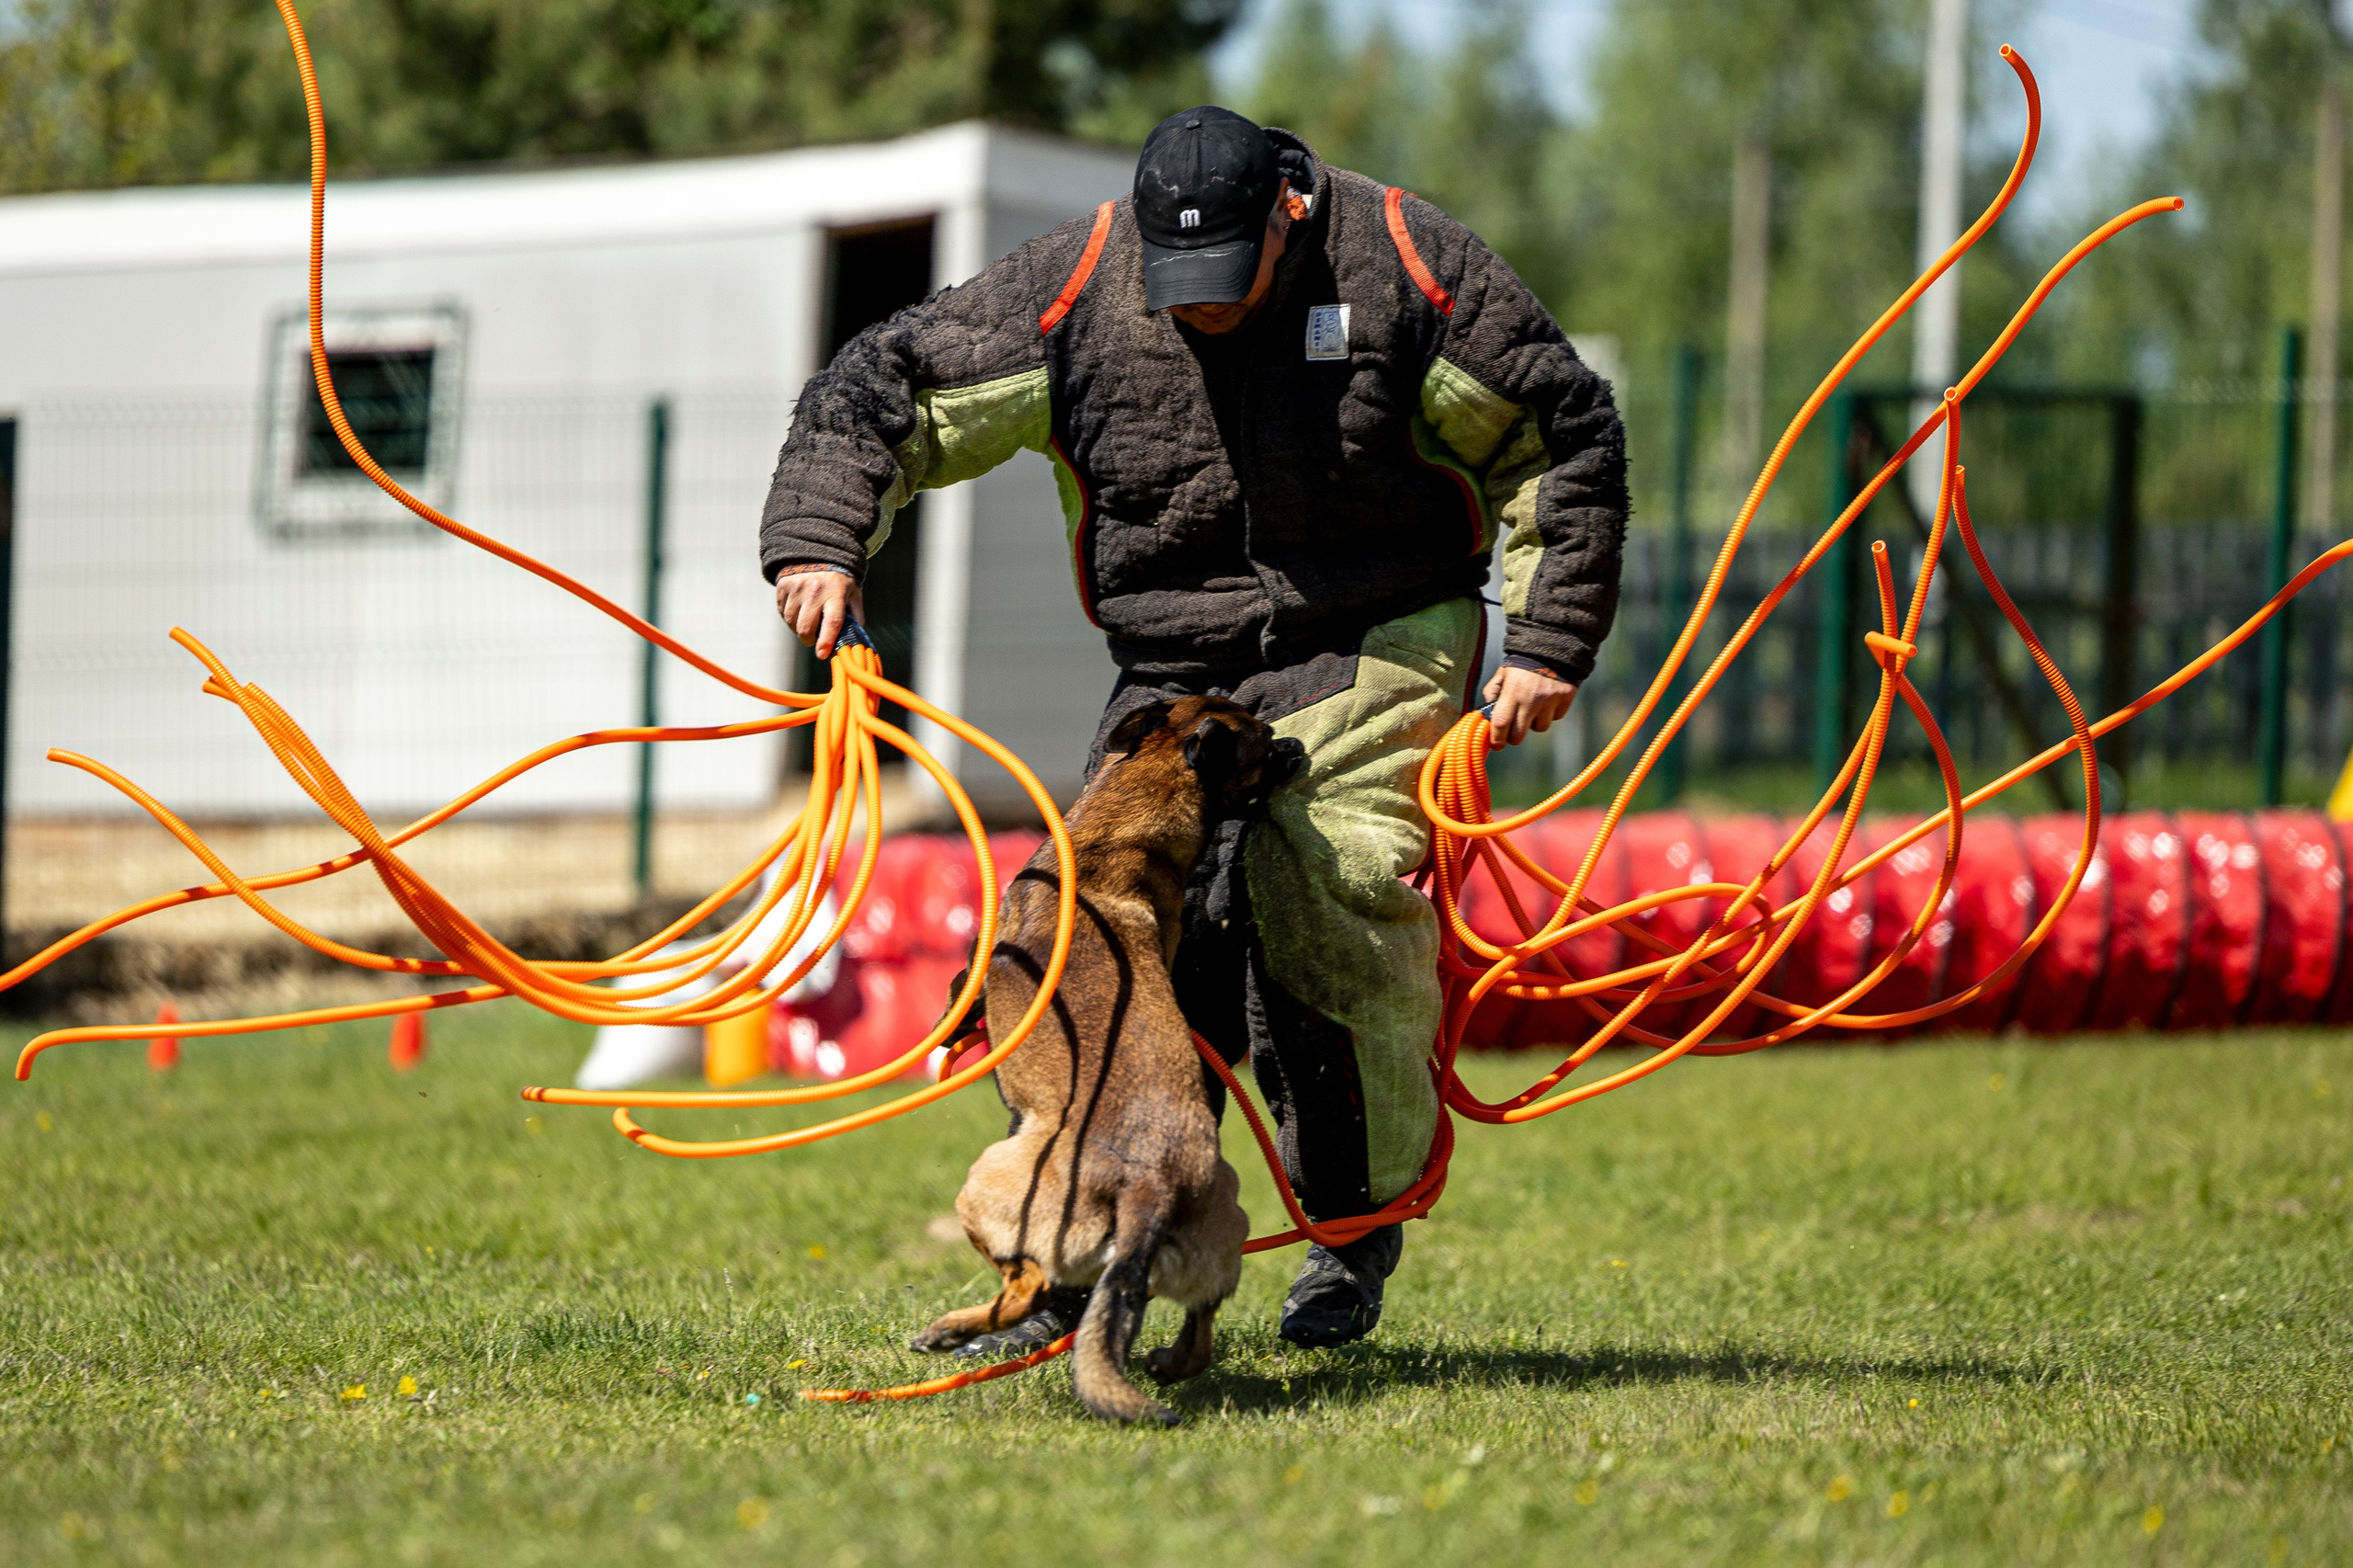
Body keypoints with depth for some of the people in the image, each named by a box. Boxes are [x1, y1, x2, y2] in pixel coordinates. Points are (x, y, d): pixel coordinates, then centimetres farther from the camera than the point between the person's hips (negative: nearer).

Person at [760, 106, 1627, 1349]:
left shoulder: (1402, 268, -11)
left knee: (1321, 887, -23)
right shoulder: (1071, 293, -8)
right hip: (1174, 671, 3)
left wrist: (1548, 641, -6)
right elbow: (881, 393, -2)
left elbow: (1562, 437, -1)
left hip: (1375, 643, -3)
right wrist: (817, 538, -19)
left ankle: (1361, 1227, -4)